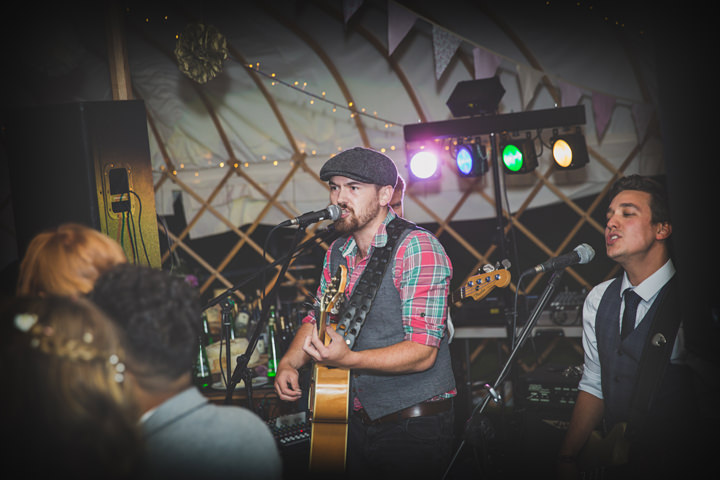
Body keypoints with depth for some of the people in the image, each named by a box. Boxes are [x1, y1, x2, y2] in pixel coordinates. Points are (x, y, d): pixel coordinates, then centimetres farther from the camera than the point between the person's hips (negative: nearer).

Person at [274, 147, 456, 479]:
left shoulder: (417, 248, -19)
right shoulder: (338, 251, 6)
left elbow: (422, 352, -25)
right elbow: (317, 318, 16)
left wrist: (348, 359, -36)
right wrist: (288, 364, -2)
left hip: (414, 426, -7)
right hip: (357, 420, 7)